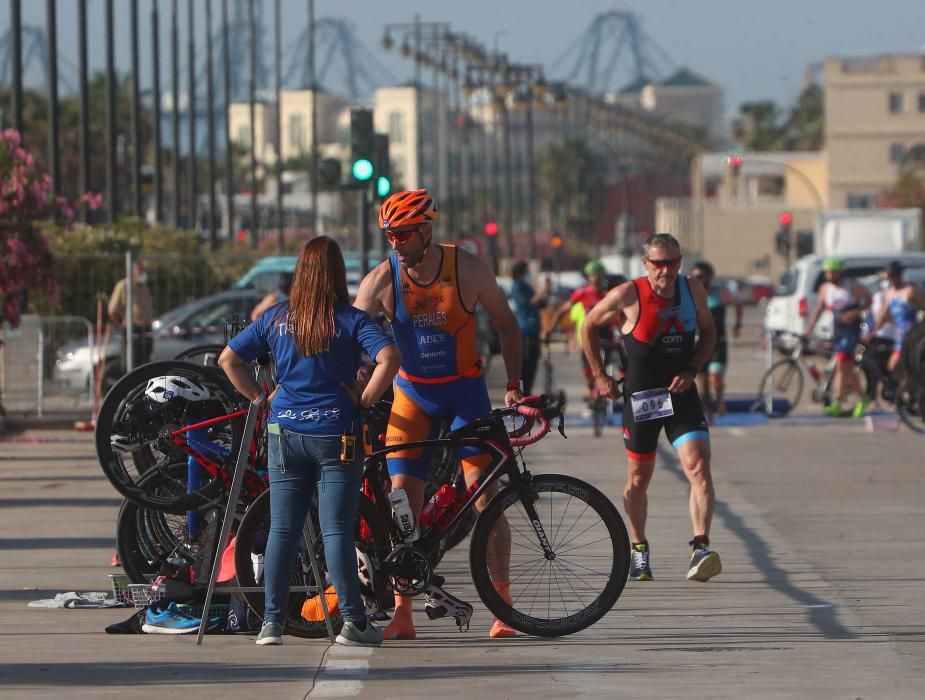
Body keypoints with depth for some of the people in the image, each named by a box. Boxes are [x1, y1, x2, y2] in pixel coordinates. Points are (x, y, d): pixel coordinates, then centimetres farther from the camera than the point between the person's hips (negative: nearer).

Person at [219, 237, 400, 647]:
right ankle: (353, 621, -2)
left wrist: (258, 396, 12)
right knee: (336, 530, -2)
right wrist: (365, 399, -9)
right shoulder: (351, 321, -6)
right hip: (335, 433, -3)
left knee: (282, 531, 7)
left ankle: (272, 621, 7)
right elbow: (389, 357, -20)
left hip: (285, 432, 3)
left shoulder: (276, 318, 5)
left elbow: (228, 359, 8)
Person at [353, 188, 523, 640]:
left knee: (484, 494, -9)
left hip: (464, 390, -1)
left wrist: (514, 384, -4)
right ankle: (402, 614, 0)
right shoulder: (382, 280, -12)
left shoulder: (468, 269, -12)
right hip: (411, 395, 1)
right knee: (402, 500, -6)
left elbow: (505, 322, 1)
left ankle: (503, 603, 0)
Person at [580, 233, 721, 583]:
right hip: (640, 396, -1)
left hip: (681, 393, 2)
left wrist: (691, 370, -3)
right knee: (638, 478, 10)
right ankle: (639, 549, 29)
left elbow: (708, 333, 13)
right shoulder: (628, 296, -12)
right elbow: (589, 326, 3)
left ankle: (700, 548, -25)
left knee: (699, 467, -17)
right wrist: (600, 375, 2)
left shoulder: (694, 292, -3)